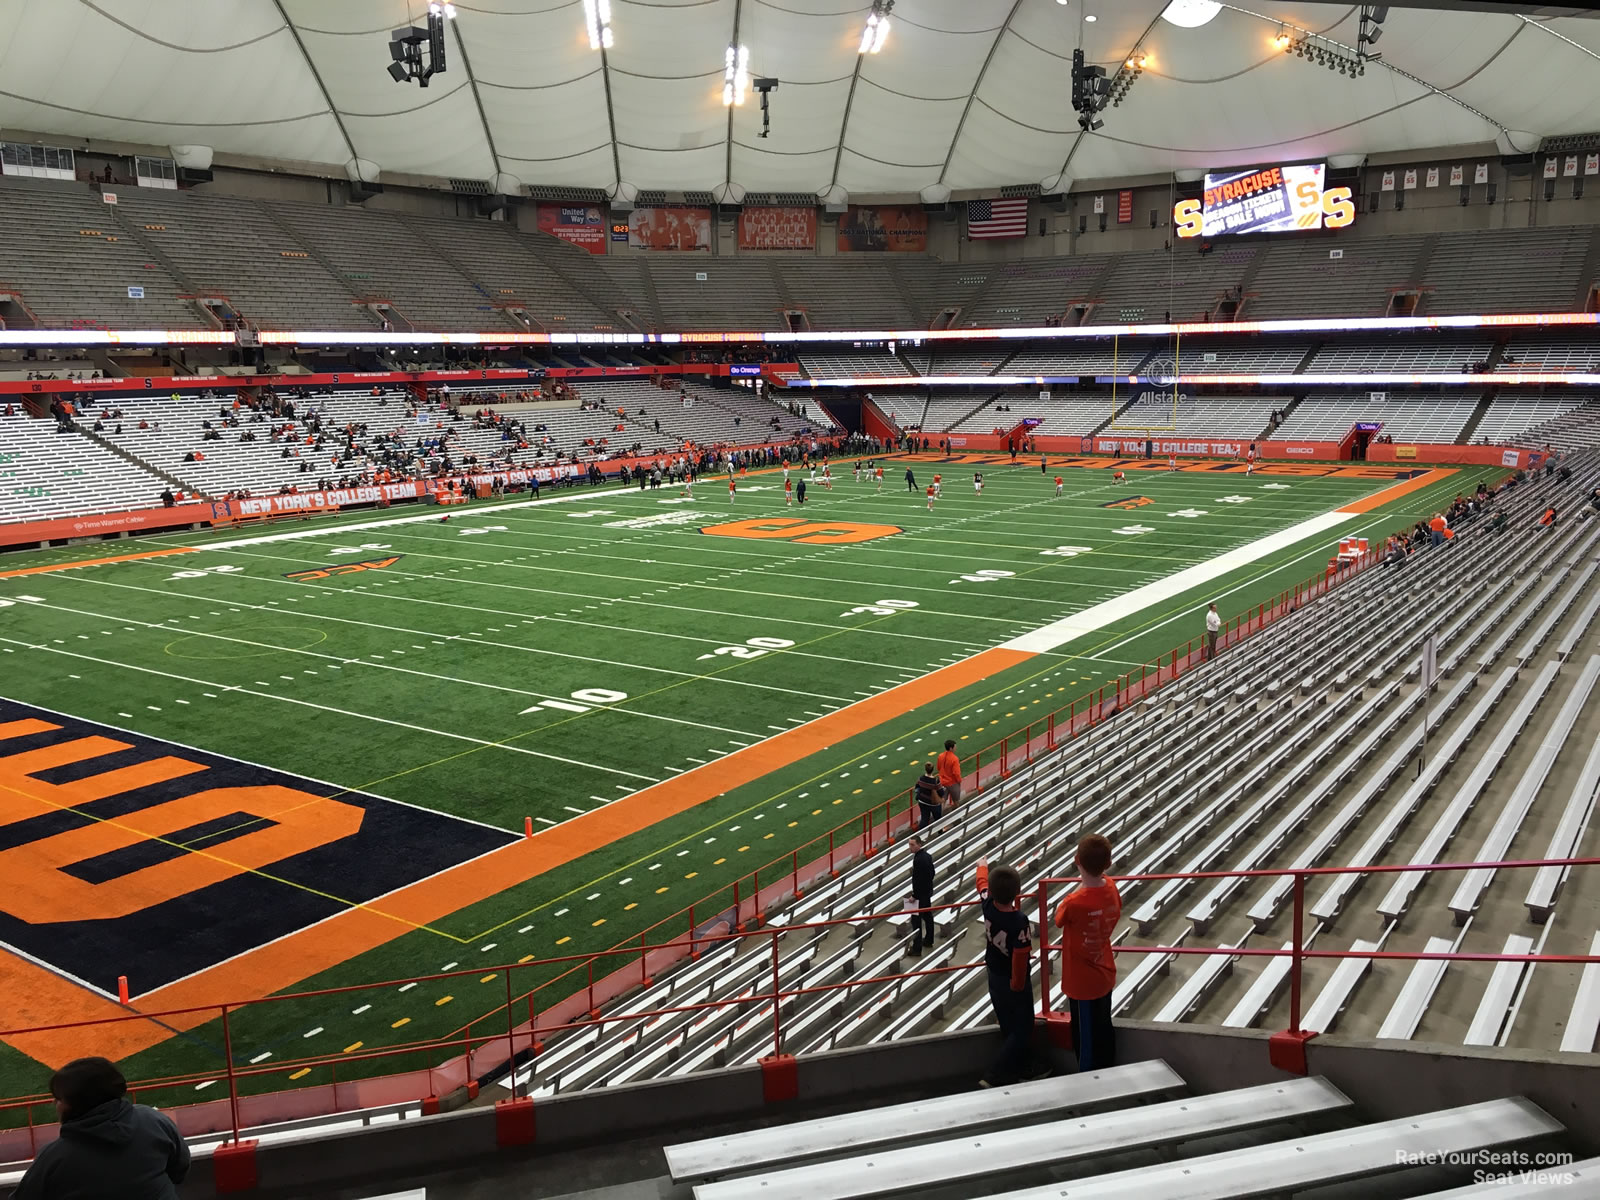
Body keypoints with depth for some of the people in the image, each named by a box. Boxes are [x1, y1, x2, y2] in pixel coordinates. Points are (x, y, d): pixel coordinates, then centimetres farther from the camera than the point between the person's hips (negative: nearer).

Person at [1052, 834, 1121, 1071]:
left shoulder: (1074, 903, -33)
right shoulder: (1111, 888, -13)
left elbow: (1058, 919, -10)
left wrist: (1079, 886, -7)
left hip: (1082, 984, -7)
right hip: (1105, 976, 7)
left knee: (1086, 1039, 11)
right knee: (1105, 1031, 25)